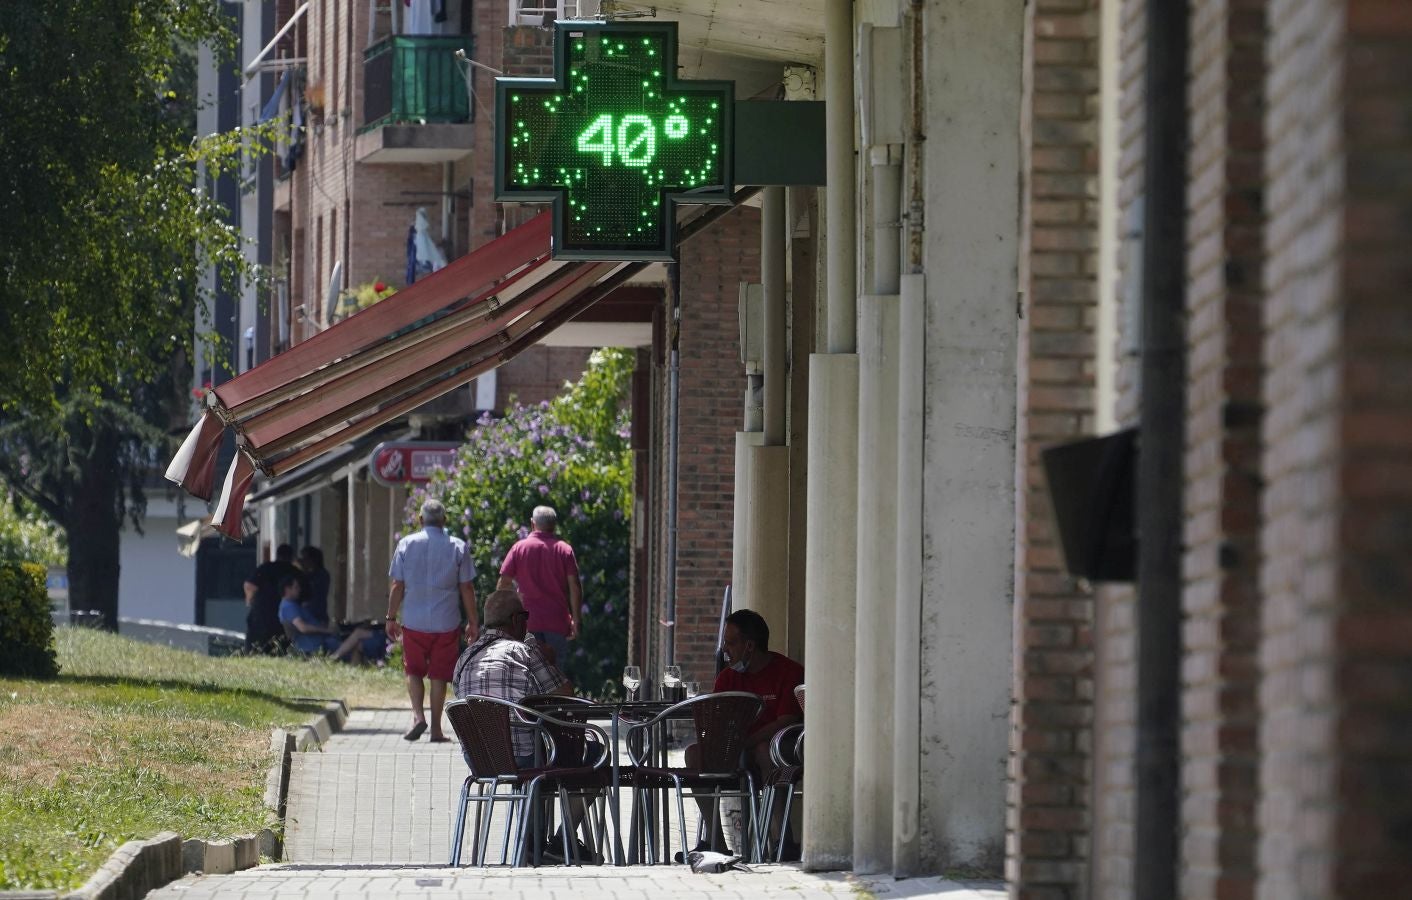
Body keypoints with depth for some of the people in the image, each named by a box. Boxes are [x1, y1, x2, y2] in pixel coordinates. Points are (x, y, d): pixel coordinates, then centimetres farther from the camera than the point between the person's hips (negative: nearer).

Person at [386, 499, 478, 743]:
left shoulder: (406, 544, 0)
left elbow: (397, 586, 1)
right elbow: (467, 588, 0)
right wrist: (472, 622, 8)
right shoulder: (457, 547, -1)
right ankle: (436, 729, 7)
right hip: (446, 622, 0)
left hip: (414, 622, 0)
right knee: (438, 675, 6)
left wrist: (391, 617, 9)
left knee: (414, 671, 13)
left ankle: (417, 714, -7)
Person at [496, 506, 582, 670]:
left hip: (528, 621, 0)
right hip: (558, 622, 0)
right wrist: (576, 619, 2)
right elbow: (575, 587, -4)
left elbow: (504, 584, 0)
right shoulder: (564, 549, 1)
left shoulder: (519, 548, 1)